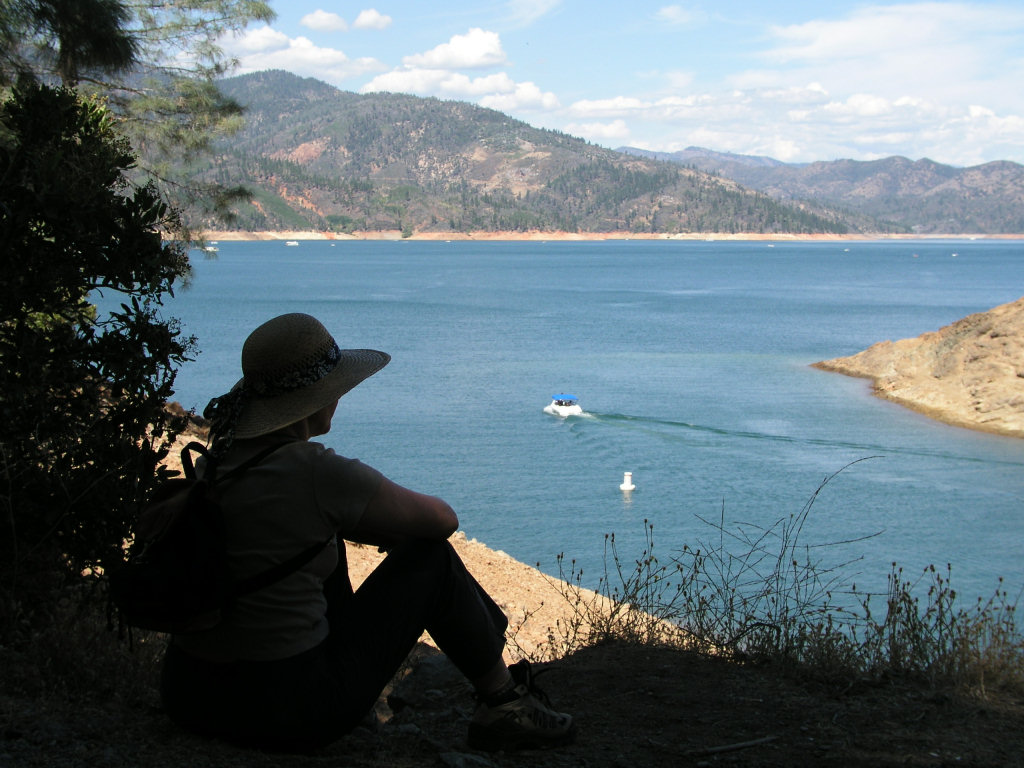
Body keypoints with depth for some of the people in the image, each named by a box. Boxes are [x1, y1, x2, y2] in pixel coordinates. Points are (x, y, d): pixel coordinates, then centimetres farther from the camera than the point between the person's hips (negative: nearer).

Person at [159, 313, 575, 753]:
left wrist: (386, 531, 22)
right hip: (285, 710, -7)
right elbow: (442, 519, -2)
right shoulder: (316, 472, -17)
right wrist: (402, 533, 20)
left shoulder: (216, 461, 5)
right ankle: (503, 703, 23)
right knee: (431, 558, 9)